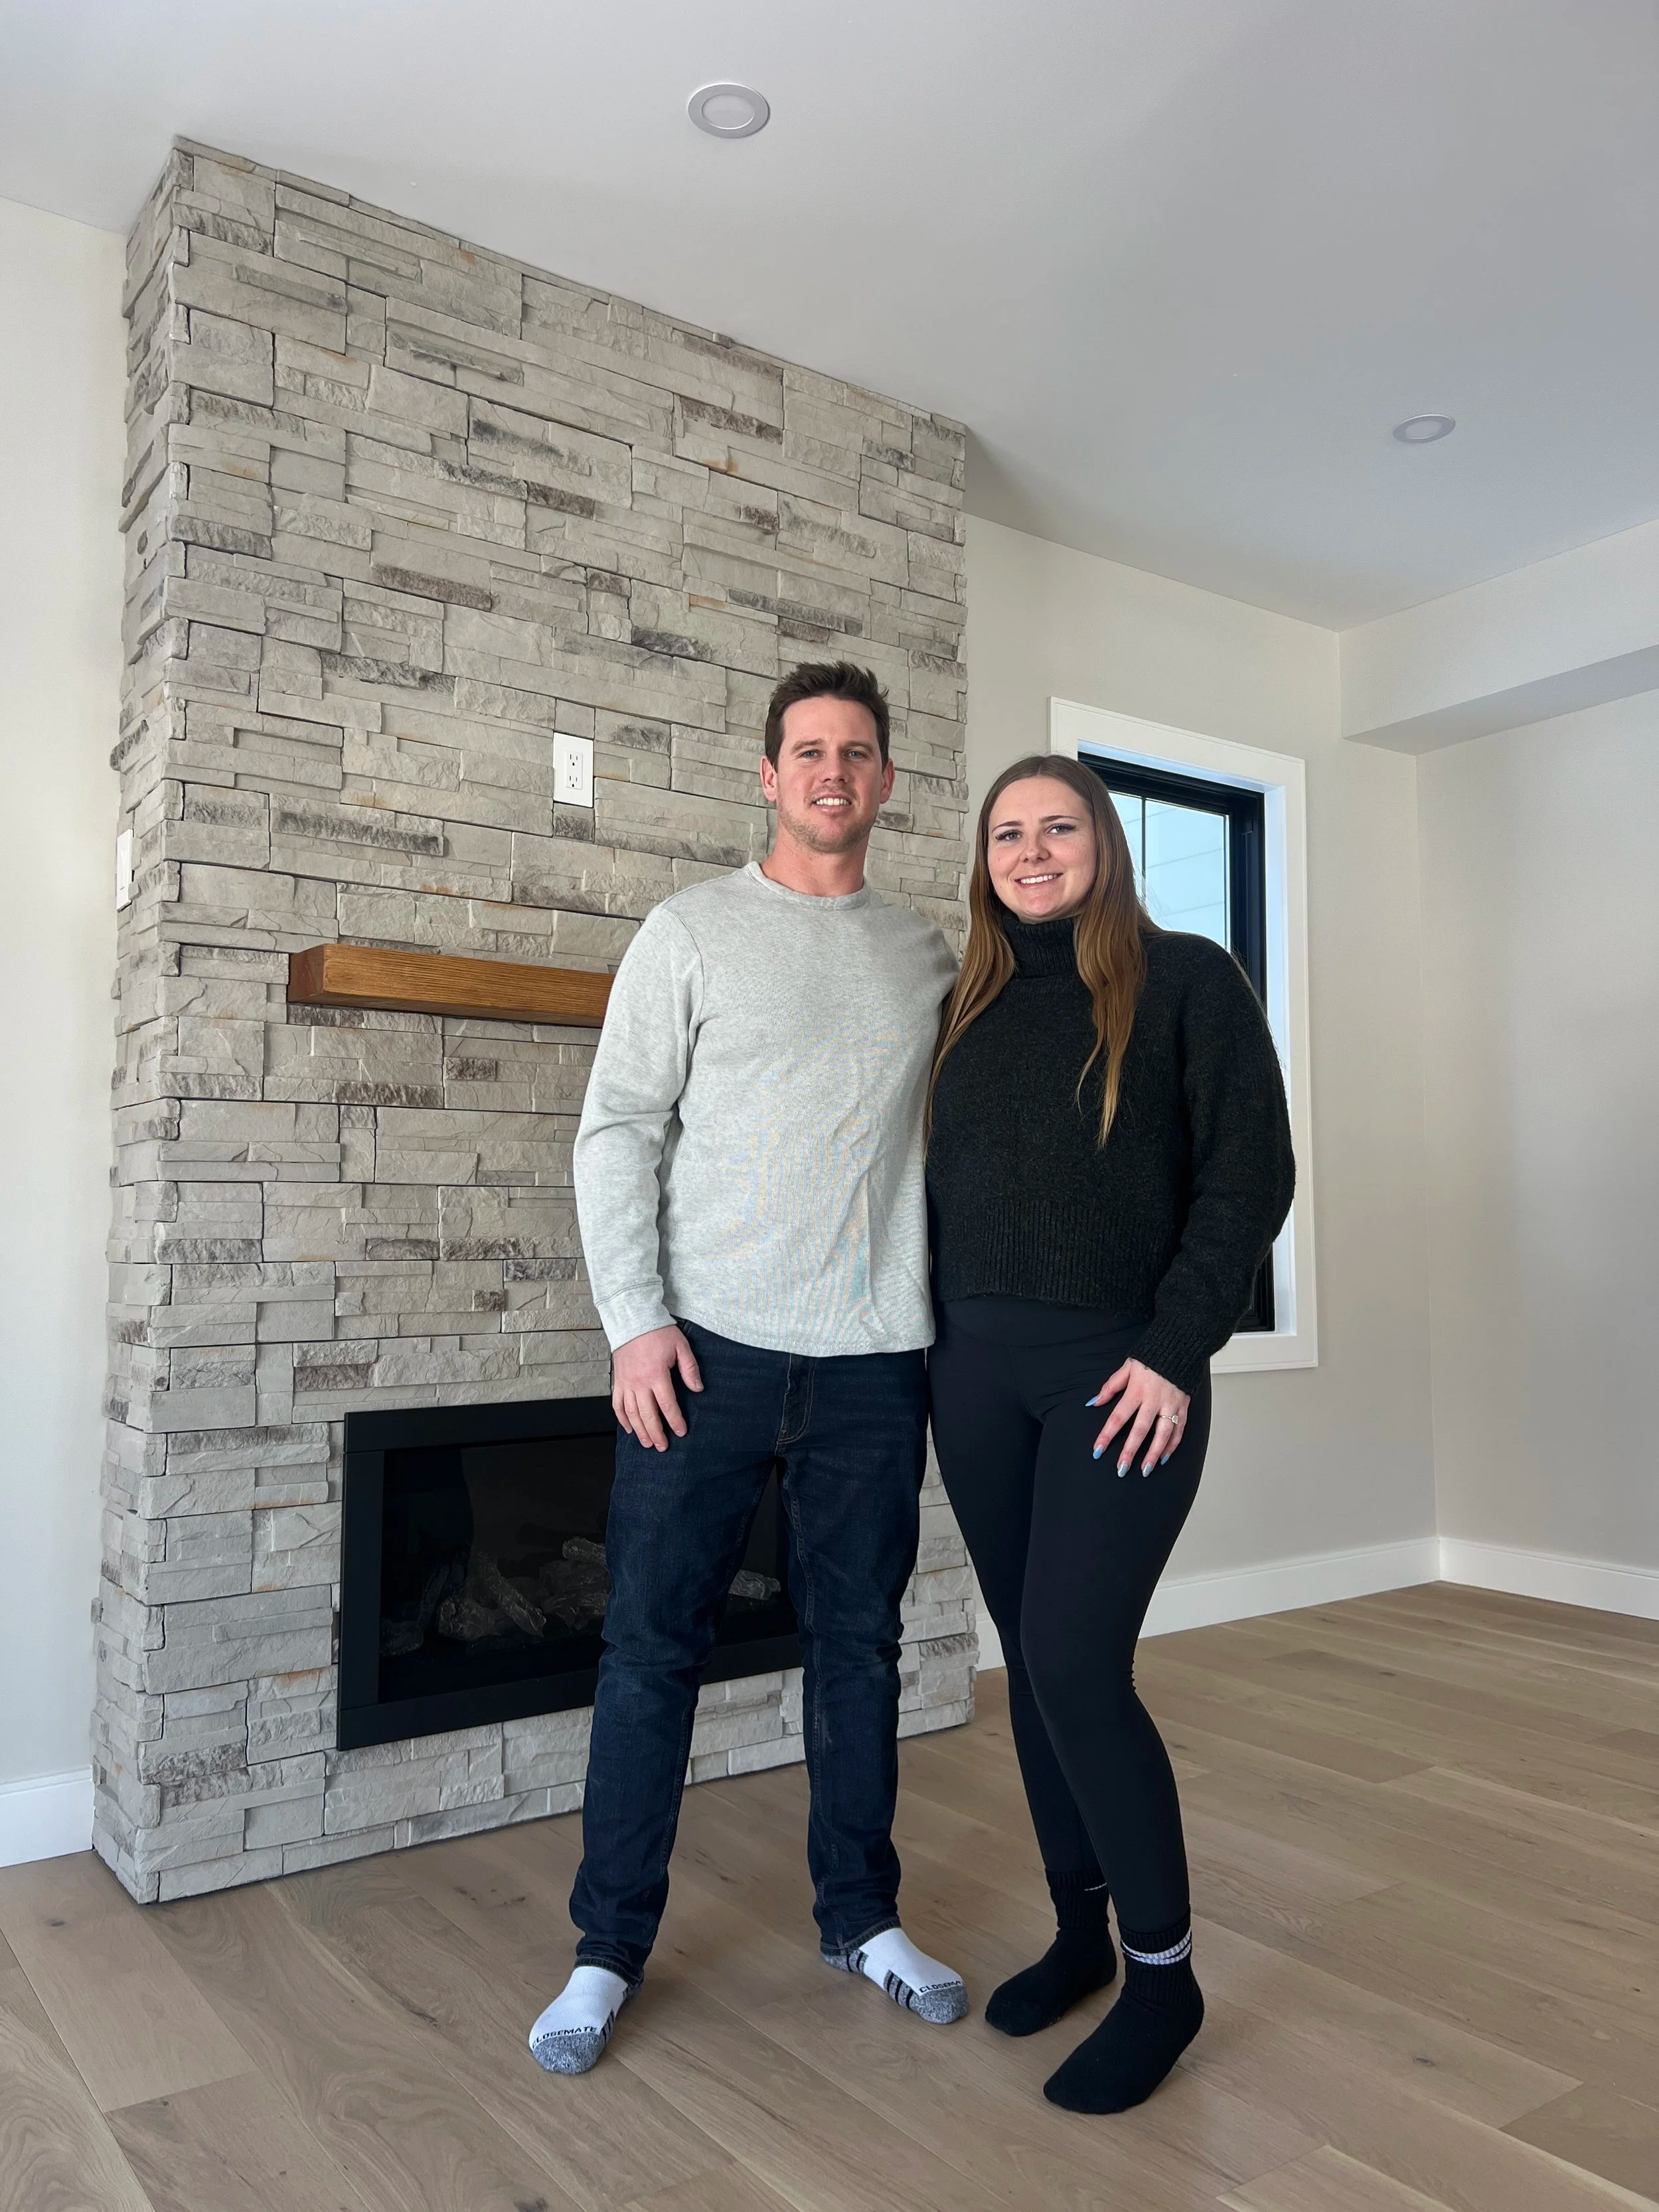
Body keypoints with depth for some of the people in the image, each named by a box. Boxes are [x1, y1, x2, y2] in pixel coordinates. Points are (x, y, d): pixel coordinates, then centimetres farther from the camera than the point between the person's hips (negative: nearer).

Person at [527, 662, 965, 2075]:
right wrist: (636, 1318, -12)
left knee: (860, 1642, 13)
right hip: (711, 1347, -3)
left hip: (874, 1361, 3)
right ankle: (610, 1948, 21)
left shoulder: (928, 955, 11)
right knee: (654, 1645, 5)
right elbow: (617, 1132, -3)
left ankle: (861, 1916, 31)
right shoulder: (692, 932, 1)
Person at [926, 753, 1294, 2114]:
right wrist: (945, 1339, 5)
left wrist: (1176, 1351, -14)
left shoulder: (1187, 982, -2)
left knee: (1074, 1662, -9)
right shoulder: (971, 1006, 12)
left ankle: (1165, 1974, 12)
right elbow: (946, 1186, 14)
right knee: (1032, 1661, 12)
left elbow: (1251, 1178, -8)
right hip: (978, 1372, 5)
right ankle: (1082, 1931, 30)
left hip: (1123, 1375, -5)